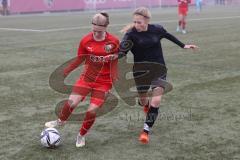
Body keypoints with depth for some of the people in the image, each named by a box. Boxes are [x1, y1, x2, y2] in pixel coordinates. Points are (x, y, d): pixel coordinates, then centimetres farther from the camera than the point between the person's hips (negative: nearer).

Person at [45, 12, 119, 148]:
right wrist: (65, 71, 5)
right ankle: (60, 121, 18)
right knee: (72, 101, -15)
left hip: (103, 82, -1)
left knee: (92, 110, -9)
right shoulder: (86, 40, -8)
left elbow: (115, 62, -1)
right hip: (87, 78, 2)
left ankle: (81, 136, 19)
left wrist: (113, 81, -6)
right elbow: (80, 59, 6)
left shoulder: (114, 41, -12)